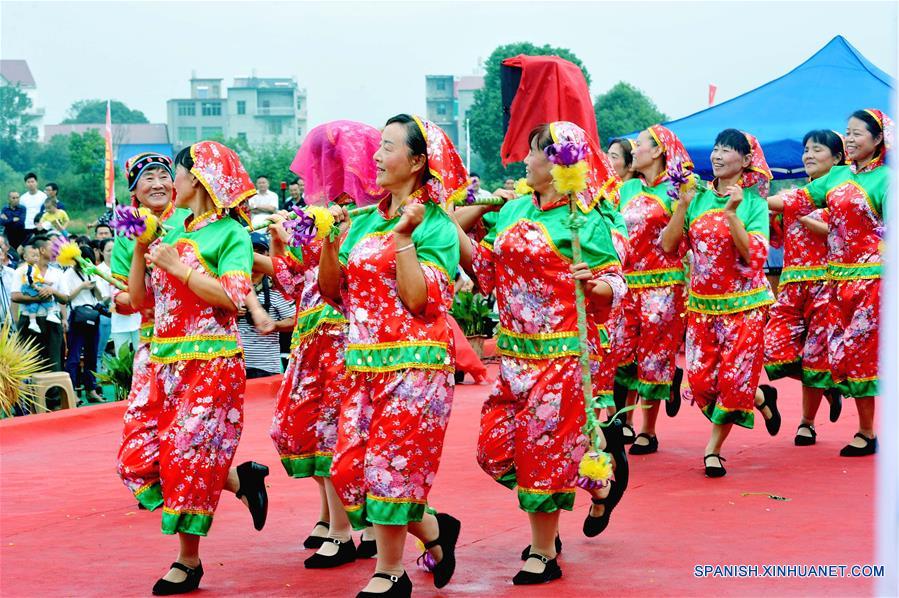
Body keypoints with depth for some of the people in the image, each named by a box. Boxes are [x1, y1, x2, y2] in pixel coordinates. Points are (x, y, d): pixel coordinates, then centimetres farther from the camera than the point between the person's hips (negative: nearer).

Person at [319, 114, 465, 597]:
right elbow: (333, 290, 10)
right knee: (350, 467, 5)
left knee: (389, 466, -4)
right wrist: (330, 239, -3)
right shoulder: (365, 221, 11)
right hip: (365, 363, 7)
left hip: (413, 365, -7)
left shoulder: (435, 225, -7)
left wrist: (403, 237, -19)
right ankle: (435, 530, 22)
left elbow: (421, 300, -17)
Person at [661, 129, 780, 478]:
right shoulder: (698, 198, 4)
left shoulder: (753, 202, -5)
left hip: (742, 304, -4)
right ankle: (758, 401, 28)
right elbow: (667, 245, -3)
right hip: (701, 304, 4)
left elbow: (754, 255, -18)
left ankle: (713, 449, 10)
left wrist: (731, 213, -25)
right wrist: (683, 205, -12)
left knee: (733, 378, -4)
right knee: (700, 379, 2)